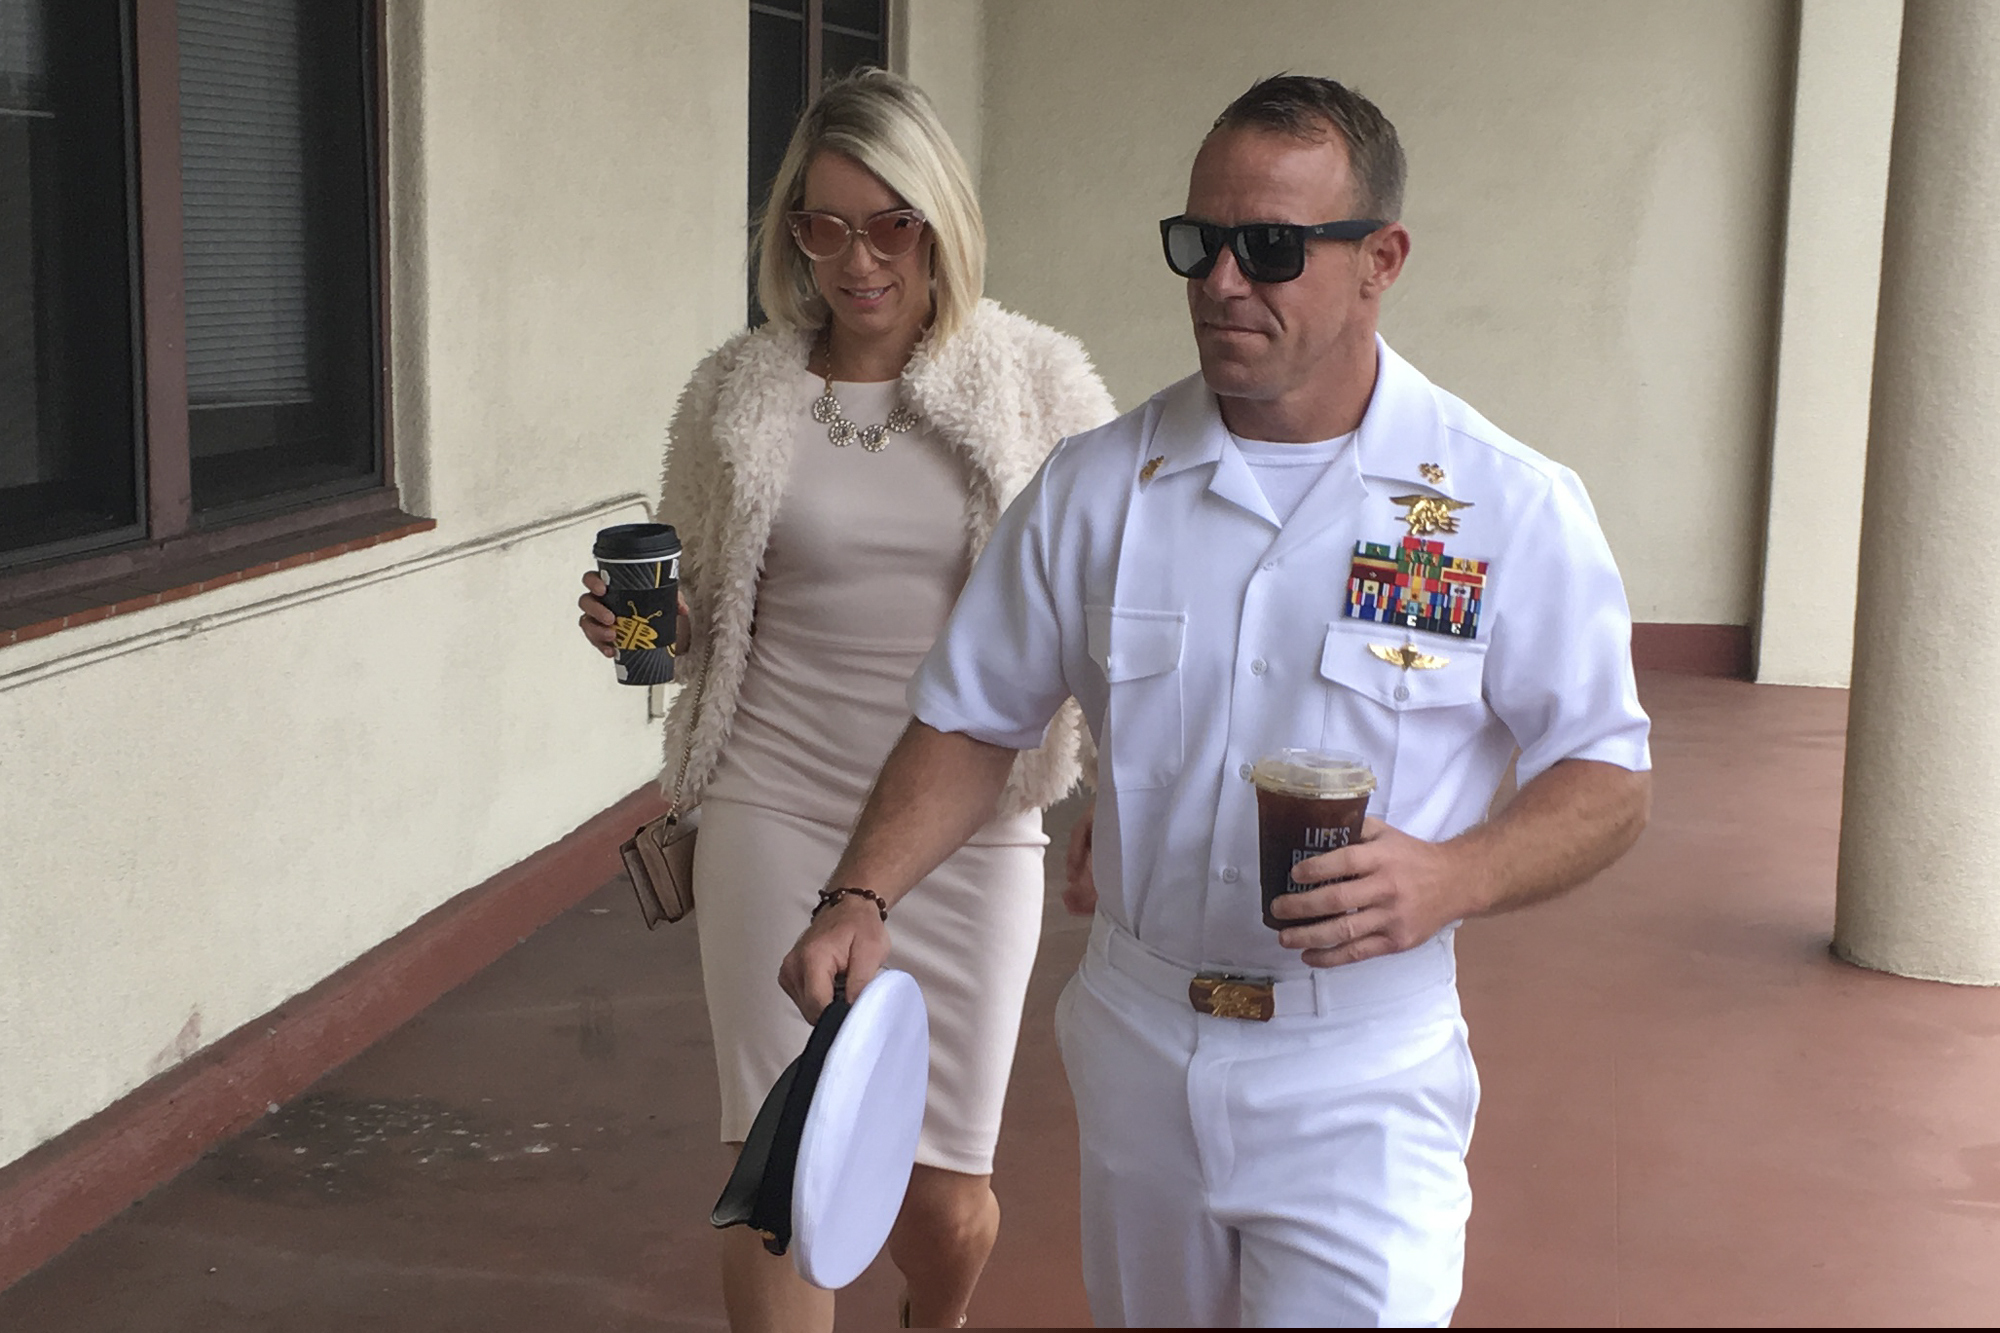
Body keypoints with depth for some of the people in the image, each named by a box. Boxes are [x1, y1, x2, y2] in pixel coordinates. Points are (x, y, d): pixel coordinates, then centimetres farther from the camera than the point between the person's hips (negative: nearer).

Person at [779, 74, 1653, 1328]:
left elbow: (1608, 778, -4)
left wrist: (1453, 879, -24)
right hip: (1138, 1048, 3)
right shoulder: (1094, 485, -1)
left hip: (1360, 1081, -3)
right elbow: (972, 722, 6)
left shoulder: (1511, 506, -9)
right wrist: (862, 903, -10)